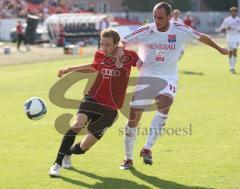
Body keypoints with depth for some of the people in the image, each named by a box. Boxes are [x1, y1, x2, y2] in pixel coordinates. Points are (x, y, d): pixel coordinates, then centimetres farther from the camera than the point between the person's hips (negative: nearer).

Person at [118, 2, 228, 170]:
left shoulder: (180, 31, -4)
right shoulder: (145, 31, -7)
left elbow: (201, 37, 13)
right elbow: (123, 42, 1)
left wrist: (219, 48, 26)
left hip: (168, 78, 0)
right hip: (147, 77, 0)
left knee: (164, 103, -33)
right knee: (134, 117, -5)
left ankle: (147, 148, -27)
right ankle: (128, 159, 15)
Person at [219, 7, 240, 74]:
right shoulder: (227, 20, 1)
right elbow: (221, 29, 2)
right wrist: (227, 28, -17)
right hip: (229, 37, 0)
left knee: (234, 51, -12)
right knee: (230, 52, 3)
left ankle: (233, 67, -12)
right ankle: (231, 67, 16)